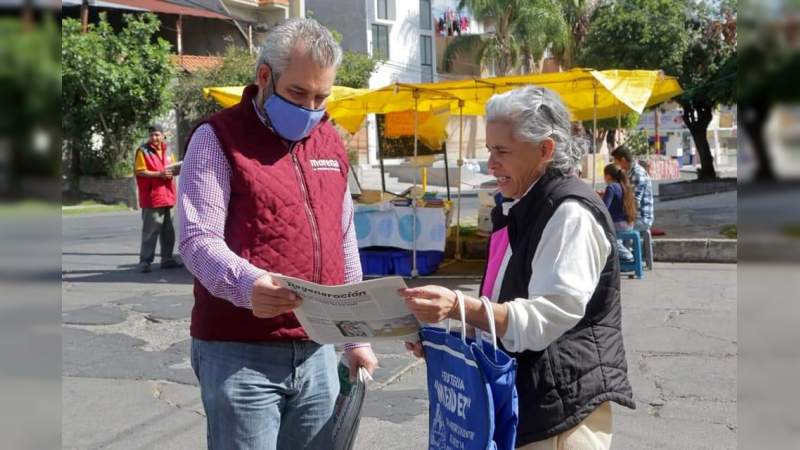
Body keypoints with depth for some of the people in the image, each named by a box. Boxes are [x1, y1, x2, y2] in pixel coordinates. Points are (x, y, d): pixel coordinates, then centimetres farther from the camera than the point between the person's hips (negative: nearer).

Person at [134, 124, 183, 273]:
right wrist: (159, 174, -19)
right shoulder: (143, 150, -3)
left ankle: (167, 259, 19)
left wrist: (175, 171, 0)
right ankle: (145, 261, -6)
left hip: (167, 196, 7)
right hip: (152, 197, -7)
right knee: (150, 231, -9)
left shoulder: (167, 150, 15)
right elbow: (139, 171, -10)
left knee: (168, 231, 11)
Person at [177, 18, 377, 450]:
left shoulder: (330, 142, 14)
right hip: (239, 353, -5)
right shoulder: (218, 137, -5)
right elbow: (197, 239, -14)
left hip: (317, 352, 6)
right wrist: (247, 284, -34)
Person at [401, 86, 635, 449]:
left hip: (561, 408, -9)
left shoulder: (570, 212, -16)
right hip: (521, 397, 9)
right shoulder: (521, 210, 13)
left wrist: (458, 306, -33)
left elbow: (548, 316, -25)